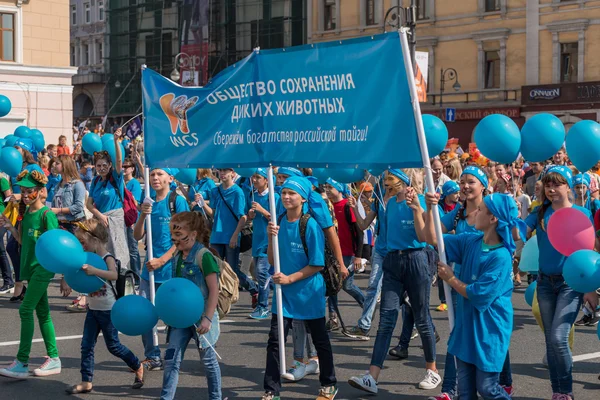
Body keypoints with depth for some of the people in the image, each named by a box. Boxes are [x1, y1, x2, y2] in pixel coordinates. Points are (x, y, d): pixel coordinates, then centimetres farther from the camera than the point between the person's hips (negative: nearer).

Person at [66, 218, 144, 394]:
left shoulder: (108, 259, -18)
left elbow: (114, 275, -38)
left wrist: (94, 271, -50)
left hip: (108, 310, -7)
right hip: (93, 309, 7)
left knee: (113, 346, 3)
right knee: (86, 345, 4)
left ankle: (138, 368, 24)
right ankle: (86, 382, 9)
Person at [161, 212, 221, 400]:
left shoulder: (204, 256, -16)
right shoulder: (178, 257, 6)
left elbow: (214, 290, -17)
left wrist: (207, 318, -20)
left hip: (201, 316, -6)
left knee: (208, 360, 8)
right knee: (171, 358, 1)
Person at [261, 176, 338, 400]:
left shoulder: (310, 225, -14)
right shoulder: (279, 224, 2)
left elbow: (318, 265, -15)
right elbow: (272, 261, 5)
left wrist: (290, 278, -19)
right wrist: (271, 238, -10)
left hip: (309, 293, -4)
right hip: (284, 292, 4)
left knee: (320, 339, 11)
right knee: (274, 341, -1)